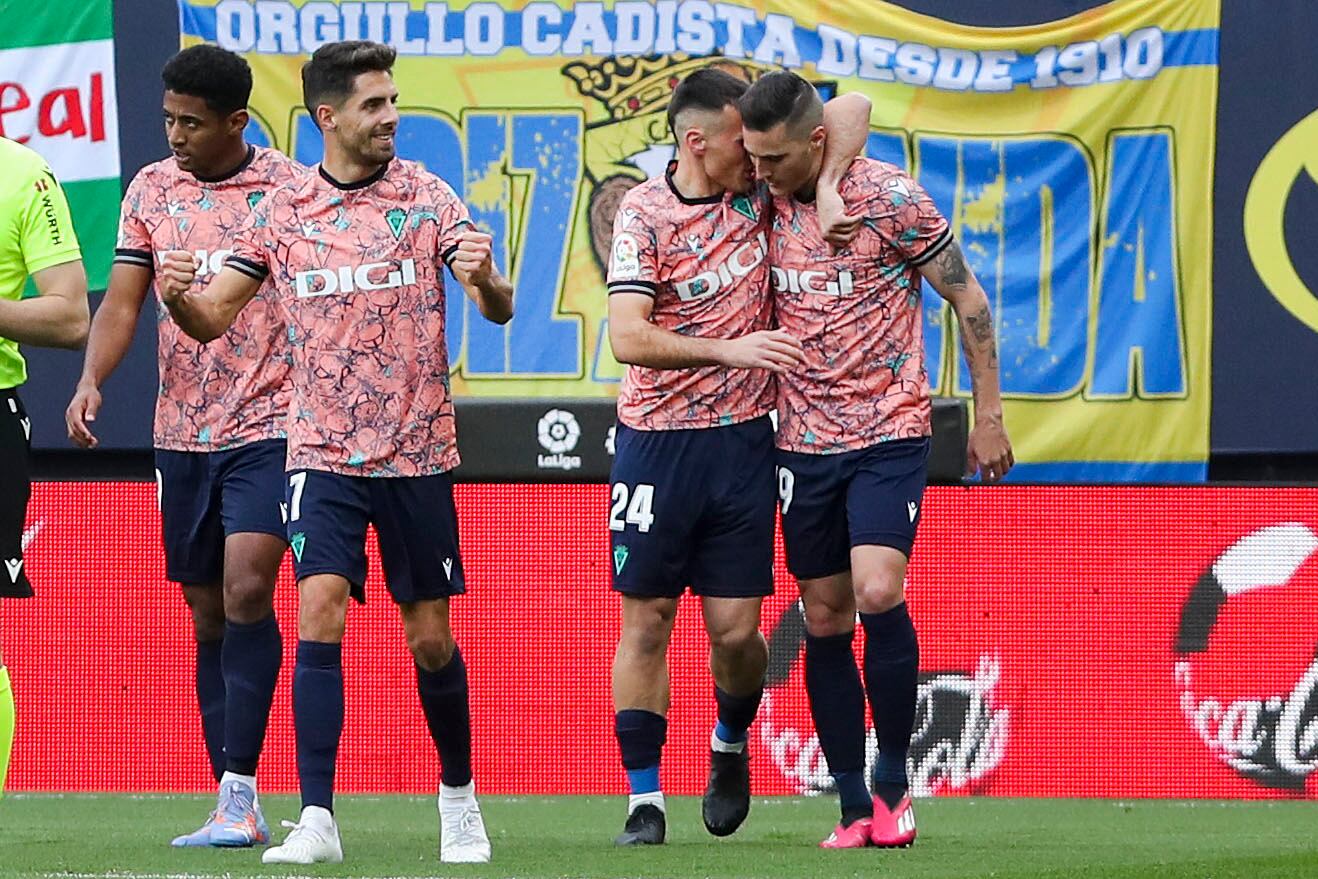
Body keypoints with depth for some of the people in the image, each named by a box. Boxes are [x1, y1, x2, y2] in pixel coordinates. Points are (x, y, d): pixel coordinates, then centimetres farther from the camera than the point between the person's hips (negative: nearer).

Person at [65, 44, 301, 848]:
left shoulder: (290, 189, -4)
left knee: (246, 591, -19)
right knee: (208, 616, 7)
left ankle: (241, 793, -18)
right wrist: (92, 380, -10)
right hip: (181, 434, 5)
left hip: (268, 427, -5)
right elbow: (123, 301, 6)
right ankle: (234, 809, 11)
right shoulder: (151, 189, 7)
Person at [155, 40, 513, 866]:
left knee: (431, 638, 6)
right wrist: (178, 294, -18)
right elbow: (212, 318, 5)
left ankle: (459, 797, 28)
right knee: (319, 612, -15)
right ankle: (317, 821, -14)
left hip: (418, 454, 0)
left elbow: (500, 310, -9)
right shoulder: (283, 210, 2)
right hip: (324, 451, 0)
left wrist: (484, 279, -32)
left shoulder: (426, 196, -3)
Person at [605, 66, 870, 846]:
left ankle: (731, 745, 30)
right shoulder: (645, 212, -7)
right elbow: (628, 337, -16)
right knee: (646, 622, 1)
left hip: (742, 438, 2)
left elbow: (852, 108, 5)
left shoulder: (759, 192, 3)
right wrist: (729, 349, -25)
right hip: (658, 439, -2)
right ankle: (645, 800, 7)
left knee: (736, 629, 0)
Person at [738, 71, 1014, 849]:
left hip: (889, 433, -5)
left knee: (878, 593, -20)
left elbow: (969, 299, -2)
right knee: (824, 620, 4)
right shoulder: (766, 207, 2)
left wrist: (989, 415, 0)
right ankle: (855, 810, 10)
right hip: (805, 438, 5)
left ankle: (894, 783, -4)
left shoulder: (891, 198, -11)